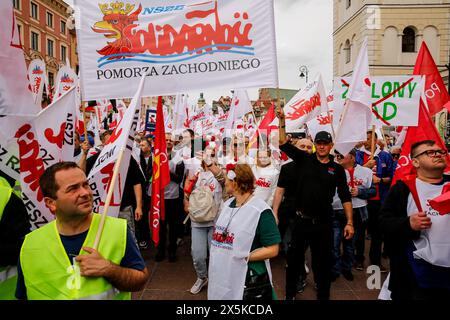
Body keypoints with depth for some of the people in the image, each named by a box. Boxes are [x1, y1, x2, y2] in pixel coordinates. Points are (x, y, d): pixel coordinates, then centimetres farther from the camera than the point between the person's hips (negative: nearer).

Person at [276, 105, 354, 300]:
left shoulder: (337, 169, 2)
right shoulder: (305, 160, 1)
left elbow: (345, 197, 2)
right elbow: (283, 144, -5)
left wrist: (349, 222, -4)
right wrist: (282, 121, -14)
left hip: (323, 223, 0)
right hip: (302, 220, 0)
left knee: (323, 262, 12)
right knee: (294, 259, 12)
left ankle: (323, 296, 32)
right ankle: (290, 295, 31)